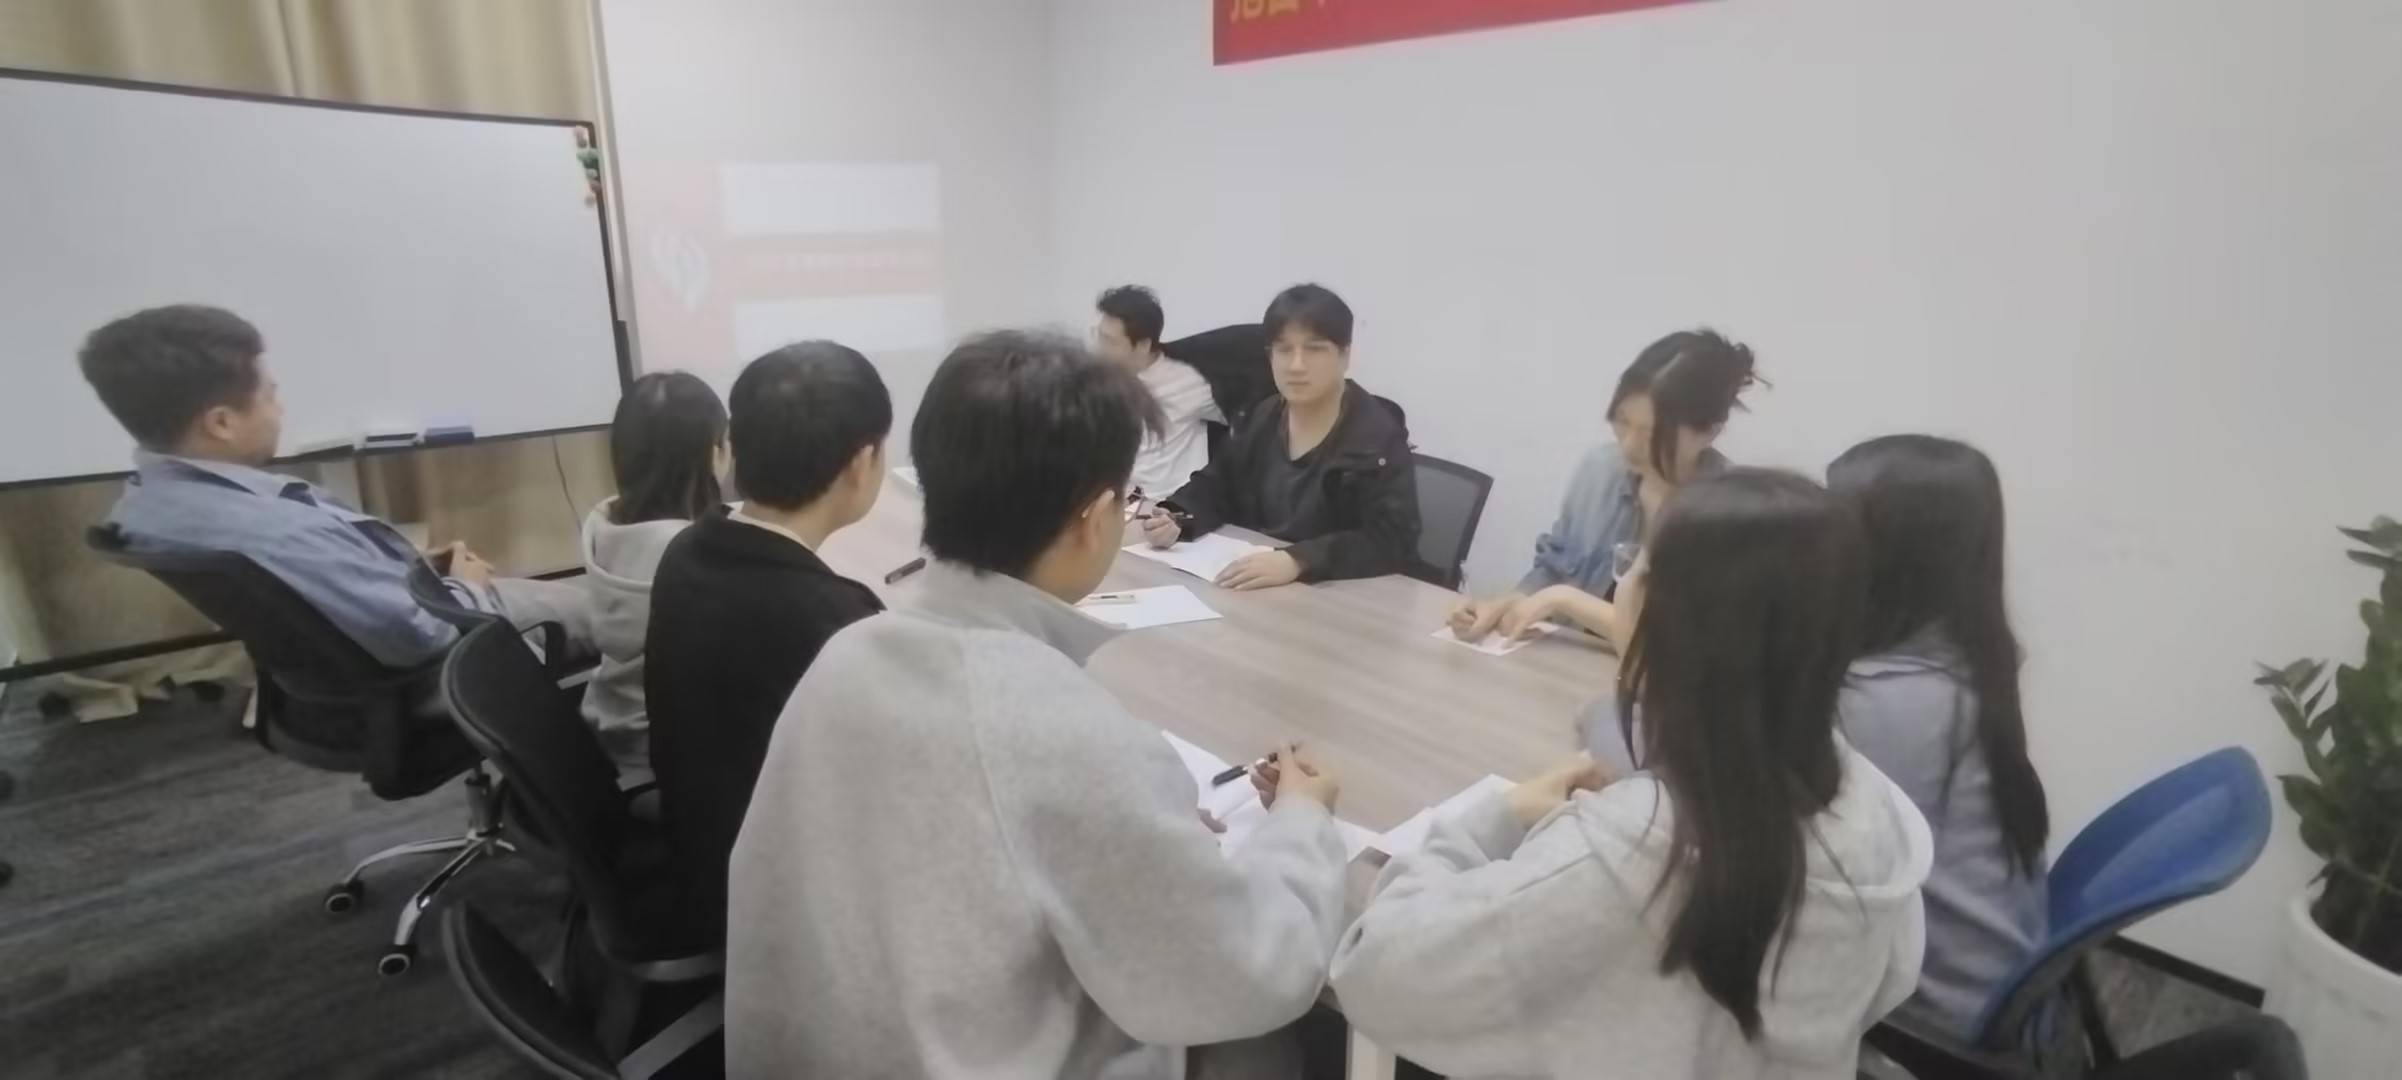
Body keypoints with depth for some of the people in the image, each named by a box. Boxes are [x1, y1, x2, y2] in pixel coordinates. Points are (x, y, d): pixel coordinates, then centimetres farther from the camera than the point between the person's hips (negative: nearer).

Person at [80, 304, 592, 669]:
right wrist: (467, 589, -12)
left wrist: (413, 565, 0)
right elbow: (417, 632, -31)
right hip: (434, 664, -9)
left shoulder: (147, 499, -5)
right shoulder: (273, 534, -37)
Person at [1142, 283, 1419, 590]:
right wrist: (1174, 521, -10)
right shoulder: (1264, 418, 7)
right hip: (1255, 590, 4)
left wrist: (1298, 561, -36)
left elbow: (1393, 540, -23)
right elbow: (1214, 488, 12)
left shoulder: (1378, 436, -12)